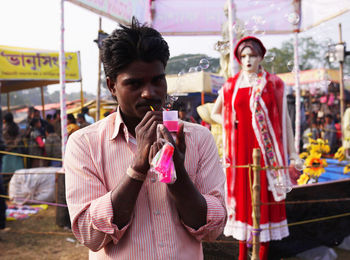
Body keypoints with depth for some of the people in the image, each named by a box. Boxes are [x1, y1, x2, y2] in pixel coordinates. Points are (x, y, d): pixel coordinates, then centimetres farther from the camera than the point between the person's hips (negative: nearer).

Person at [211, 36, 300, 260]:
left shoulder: (274, 84, 2)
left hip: (266, 149, -2)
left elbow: (284, 119, 2)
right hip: (241, 149, 2)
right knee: (242, 195, 5)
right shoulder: (231, 86, 8)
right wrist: (231, 123, 3)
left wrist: (292, 151, -2)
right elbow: (215, 114, 21)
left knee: (265, 197, 1)